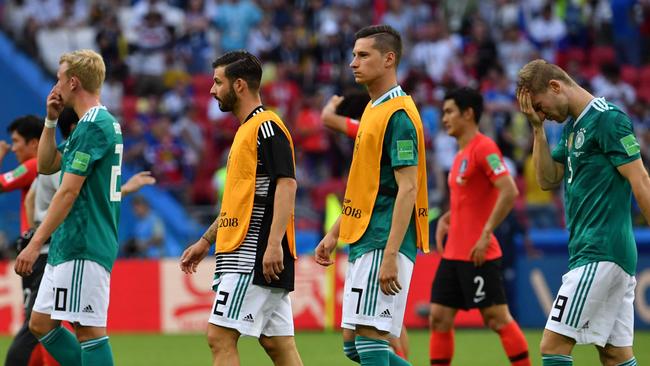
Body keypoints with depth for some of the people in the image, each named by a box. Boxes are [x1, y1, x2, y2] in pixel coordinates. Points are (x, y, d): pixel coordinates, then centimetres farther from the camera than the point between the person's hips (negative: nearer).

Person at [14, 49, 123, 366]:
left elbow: (69, 191, -20)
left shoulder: (93, 126, -15)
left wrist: (36, 243, -20)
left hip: (83, 248, -10)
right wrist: (51, 119, 14)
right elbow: (46, 166, 26)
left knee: (89, 330, -9)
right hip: (68, 247, 10)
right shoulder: (99, 122, 17)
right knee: (40, 323, 11)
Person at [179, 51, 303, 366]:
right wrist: (206, 241, 28)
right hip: (243, 254, 10)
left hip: (255, 255, -10)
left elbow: (286, 184, -19)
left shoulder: (266, 127, -10)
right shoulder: (246, 130, 20)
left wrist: (274, 244, -27)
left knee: (220, 336, -12)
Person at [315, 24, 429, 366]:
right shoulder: (373, 110, 16)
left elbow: (408, 188, -20)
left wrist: (390, 255, -25)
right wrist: (334, 233, 23)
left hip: (383, 244, -10)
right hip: (363, 242, 10)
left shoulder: (398, 114, -14)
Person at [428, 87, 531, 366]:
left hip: (477, 255, -9)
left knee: (497, 318, -7)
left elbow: (509, 192, -22)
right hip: (453, 253, 9)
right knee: (439, 318, 7)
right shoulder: (461, 154, 16)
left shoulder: (483, 148, -12)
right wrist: (445, 220, 12)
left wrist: (486, 233, -22)